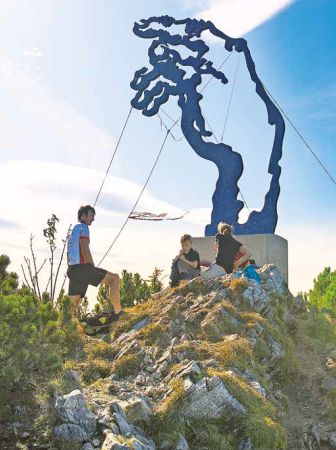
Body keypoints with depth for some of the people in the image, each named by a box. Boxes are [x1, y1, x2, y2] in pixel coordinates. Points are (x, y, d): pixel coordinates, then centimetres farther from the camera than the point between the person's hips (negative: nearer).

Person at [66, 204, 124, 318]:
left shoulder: (73, 230, 27)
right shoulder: (82, 227, -2)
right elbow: (85, 250, -14)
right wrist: (94, 269, -7)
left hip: (72, 270, 9)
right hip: (82, 267, -9)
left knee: (71, 307, 8)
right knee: (114, 278, -6)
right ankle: (117, 313, -9)